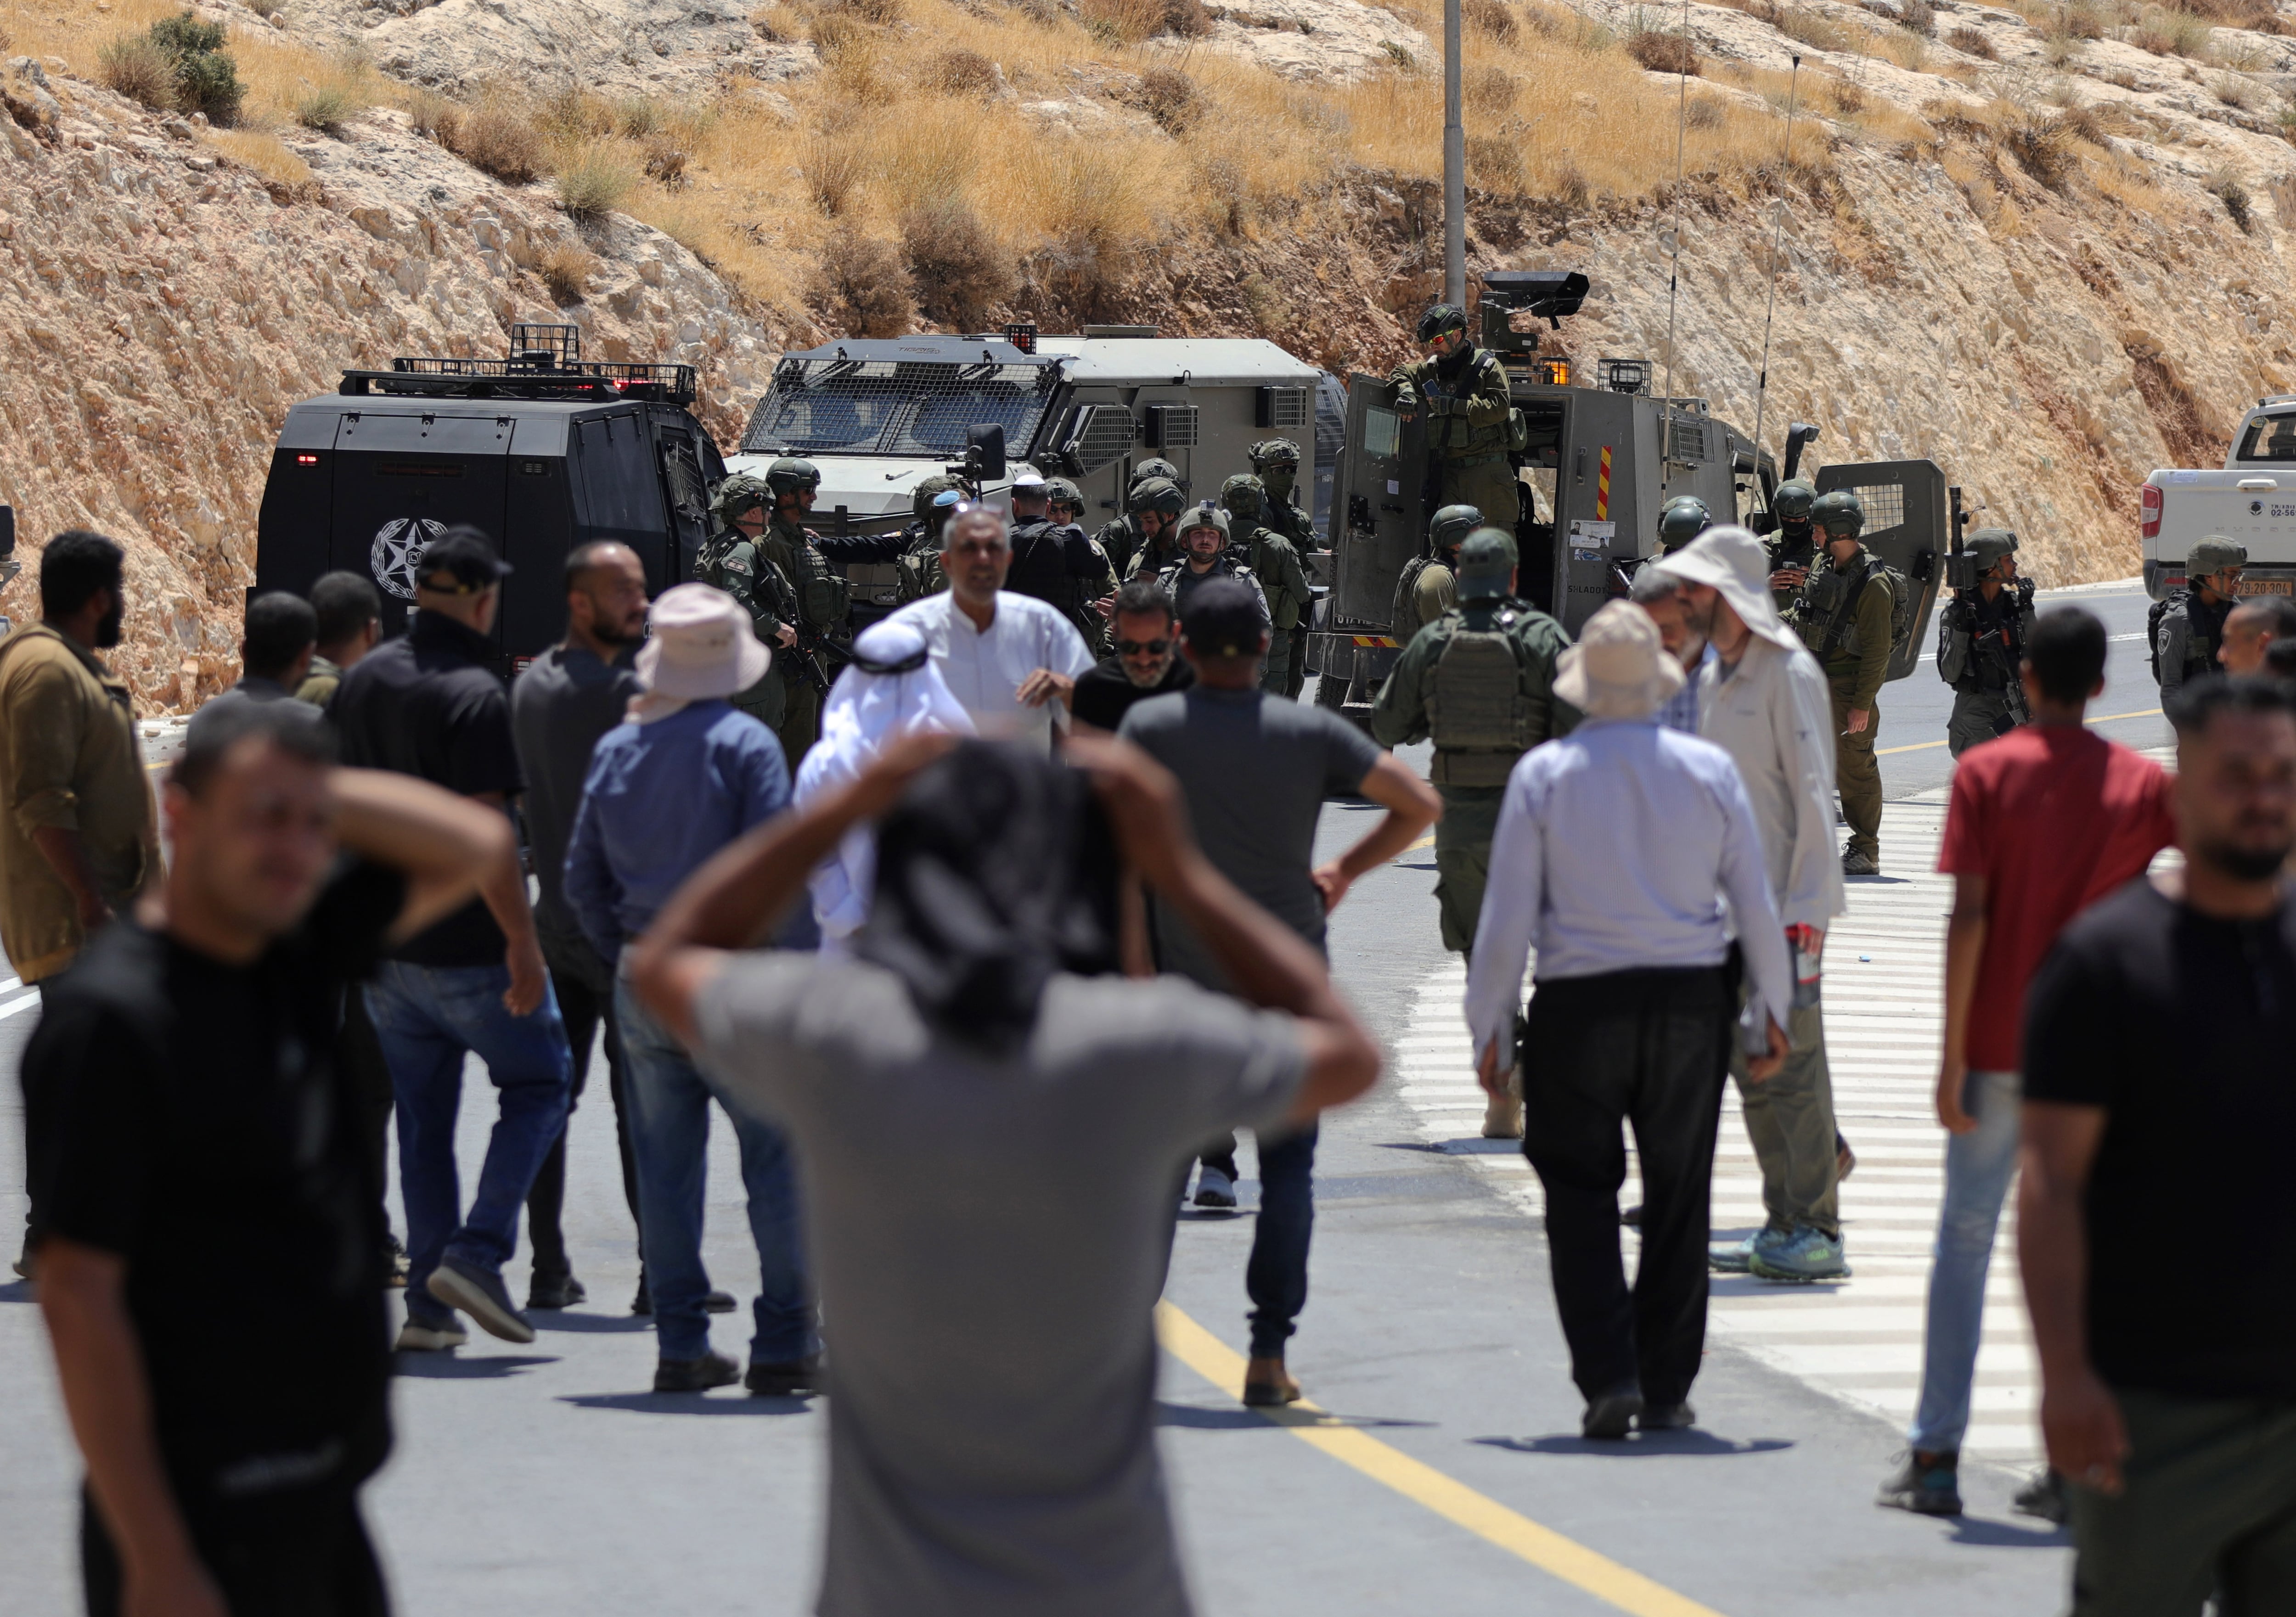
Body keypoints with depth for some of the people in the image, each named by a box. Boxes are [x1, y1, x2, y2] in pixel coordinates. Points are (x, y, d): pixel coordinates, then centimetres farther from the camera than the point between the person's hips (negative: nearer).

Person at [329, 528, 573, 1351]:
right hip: (469, 944, -7)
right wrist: (522, 941, -20)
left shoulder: (363, 681, 6)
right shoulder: (475, 696, -18)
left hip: (383, 938, 7)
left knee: (423, 1119, 13)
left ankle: (428, 1307, 10)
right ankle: (477, 1252, -6)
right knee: (538, 1085, 9)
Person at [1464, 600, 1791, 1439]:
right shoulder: (1710, 770, 0)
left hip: (1580, 1006, -2)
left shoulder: (1544, 774, -5)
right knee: (1677, 1198, 11)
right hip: (1692, 1000, 2)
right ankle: (1666, 1391, 13)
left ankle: (1608, 1376, -8)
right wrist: (1773, 1010, 14)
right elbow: (1757, 907, 3)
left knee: (1581, 1193, 6)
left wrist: (1490, 1026, 4)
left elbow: (1507, 919, -5)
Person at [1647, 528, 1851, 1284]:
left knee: (1792, 1066, -7)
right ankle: (1784, 1226, 21)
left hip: (1782, 905, -9)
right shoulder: (1713, 677, 14)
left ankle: (1817, 1232, -4)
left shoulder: (1788, 674, -12)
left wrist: (1806, 911, -18)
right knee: (1751, 1066, 11)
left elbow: (1813, 795, -14)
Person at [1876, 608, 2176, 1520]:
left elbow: (1968, 919, -11)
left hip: (1998, 1045, -1)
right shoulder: (2140, 783, 1)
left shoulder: (1987, 772, -6)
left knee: (1964, 1241, 6)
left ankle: (1936, 1455, 6)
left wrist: (1953, 1056, -9)